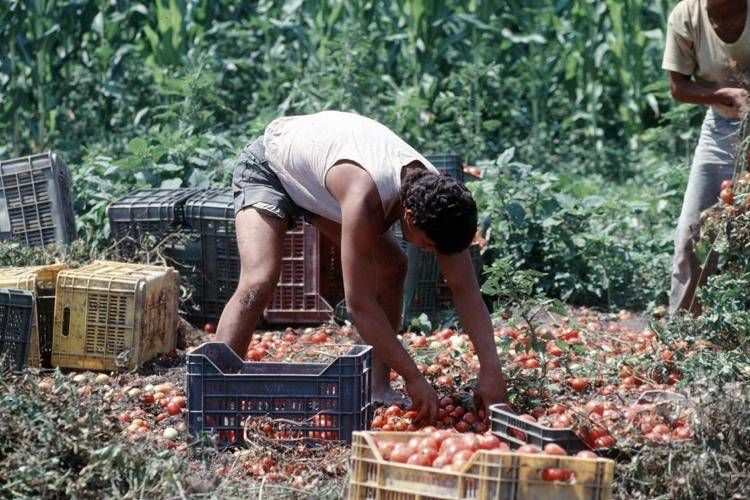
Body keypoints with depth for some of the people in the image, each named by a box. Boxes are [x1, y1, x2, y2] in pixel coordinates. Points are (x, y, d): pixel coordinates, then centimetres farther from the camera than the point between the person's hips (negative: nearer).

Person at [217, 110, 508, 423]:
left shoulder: (436, 193, -24)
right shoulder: (364, 197, -44)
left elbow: (466, 290, -18)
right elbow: (359, 304, -40)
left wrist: (491, 370, -26)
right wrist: (414, 379, -37)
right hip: (267, 167, -7)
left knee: (392, 267, 0)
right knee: (258, 283, -26)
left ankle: (377, 390, 8)